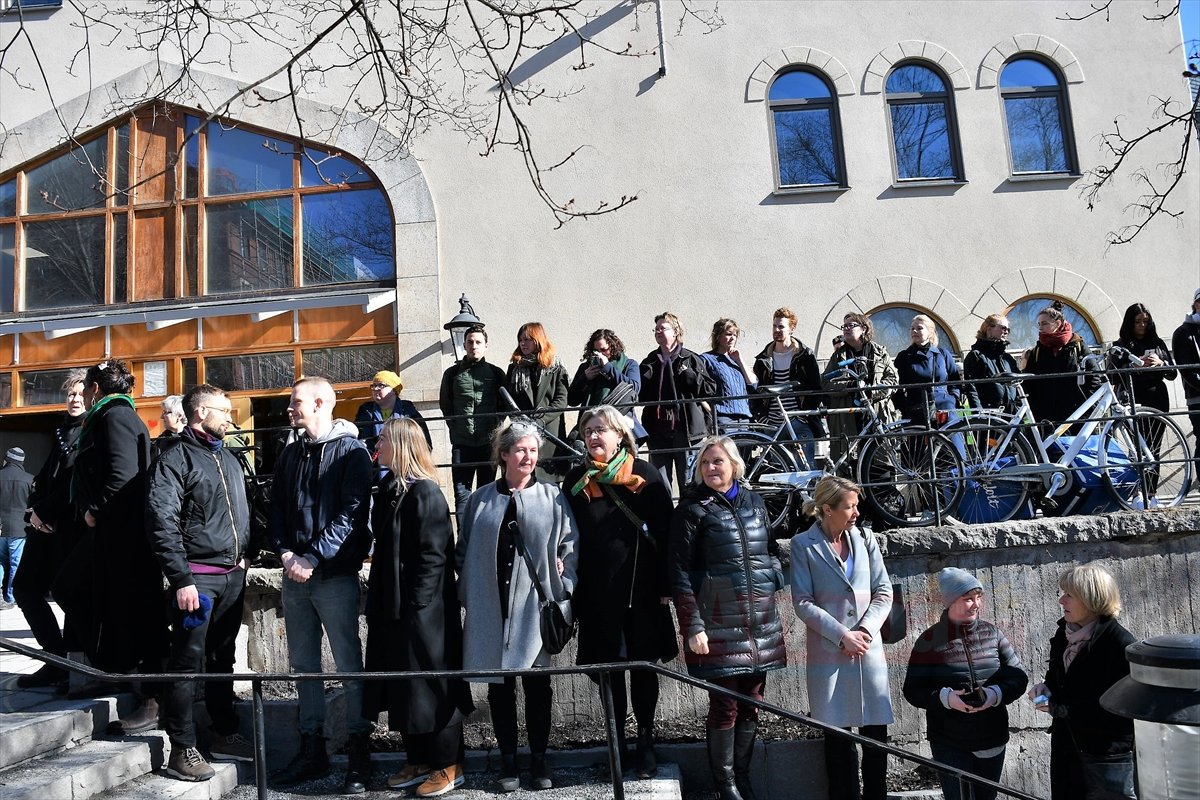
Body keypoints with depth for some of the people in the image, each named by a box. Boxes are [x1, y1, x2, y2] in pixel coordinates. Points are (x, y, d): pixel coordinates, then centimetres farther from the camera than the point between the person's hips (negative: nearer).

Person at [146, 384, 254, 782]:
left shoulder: (228, 458, 17)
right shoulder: (175, 456, -8)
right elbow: (161, 521, -14)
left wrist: (245, 555, 13)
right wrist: (181, 578, -18)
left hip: (233, 575, 7)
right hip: (197, 578, -7)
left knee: (222, 659, 16)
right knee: (187, 662, 0)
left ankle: (225, 735, 26)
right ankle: (182, 749, 9)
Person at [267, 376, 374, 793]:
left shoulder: (350, 451, -6)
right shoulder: (291, 453, 14)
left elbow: (352, 513, -14)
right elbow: (276, 509, 12)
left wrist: (312, 558, -18)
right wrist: (286, 554, -4)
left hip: (336, 575, -6)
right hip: (294, 575, 7)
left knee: (349, 665, 0)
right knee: (303, 665, 12)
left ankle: (359, 754, 9)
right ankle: (312, 750, 24)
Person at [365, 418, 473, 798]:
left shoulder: (425, 492, -16)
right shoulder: (389, 488, 9)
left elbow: (433, 555, -19)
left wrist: (416, 605, -19)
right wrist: (380, 601, 14)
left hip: (423, 610, -8)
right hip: (393, 606, 8)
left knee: (430, 687, 4)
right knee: (403, 687, 16)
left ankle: (447, 766, 19)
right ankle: (418, 761, 30)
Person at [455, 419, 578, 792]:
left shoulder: (553, 497, 2)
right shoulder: (481, 499, 6)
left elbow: (570, 547, 2)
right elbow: (463, 552, 9)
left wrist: (563, 587, -6)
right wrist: (470, 593, 3)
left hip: (534, 607, -1)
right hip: (491, 609, 1)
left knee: (537, 684, 8)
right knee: (499, 685, 10)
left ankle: (539, 758, 23)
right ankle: (508, 758, 24)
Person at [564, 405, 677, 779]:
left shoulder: (645, 475, -2)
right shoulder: (577, 480, 5)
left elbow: (665, 531, -4)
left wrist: (665, 585, -8)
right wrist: (574, 589, 1)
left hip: (642, 590, -2)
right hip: (597, 593, 2)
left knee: (643, 664, 8)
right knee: (609, 665, 11)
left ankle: (646, 740, 22)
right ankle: (618, 739, 25)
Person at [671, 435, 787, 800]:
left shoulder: (754, 502, 11)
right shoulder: (693, 509, -3)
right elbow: (681, 573, -6)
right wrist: (692, 627, -11)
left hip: (761, 620, 5)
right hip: (719, 622, -4)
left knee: (751, 702, 10)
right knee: (725, 705, 0)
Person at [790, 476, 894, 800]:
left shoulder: (865, 540, 8)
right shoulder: (804, 545, -2)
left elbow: (883, 591, 7)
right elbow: (802, 602, -5)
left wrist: (865, 629, -8)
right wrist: (842, 635, -11)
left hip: (868, 648, 3)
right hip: (828, 652, -3)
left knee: (876, 730, 3)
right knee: (838, 736, 4)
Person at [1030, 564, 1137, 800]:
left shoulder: (1121, 644, -20)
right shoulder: (1064, 634, 3)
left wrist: (1063, 709, -21)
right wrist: (1046, 688, -4)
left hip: (1108, 756, -7)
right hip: (1066, 747, 7)